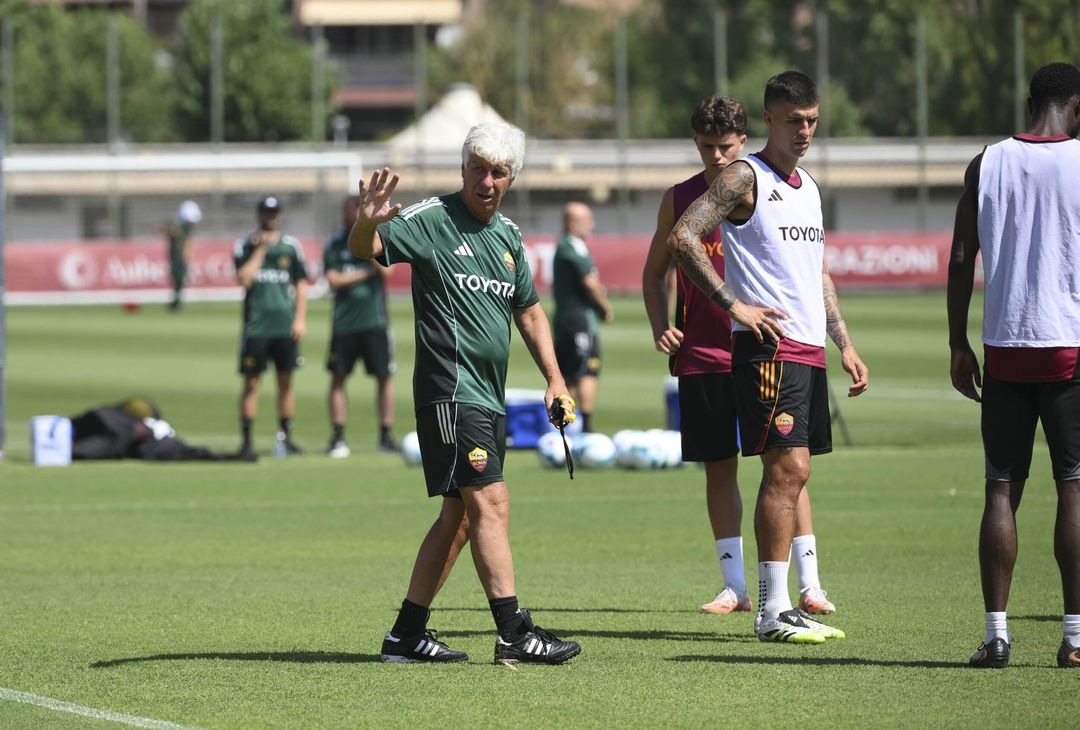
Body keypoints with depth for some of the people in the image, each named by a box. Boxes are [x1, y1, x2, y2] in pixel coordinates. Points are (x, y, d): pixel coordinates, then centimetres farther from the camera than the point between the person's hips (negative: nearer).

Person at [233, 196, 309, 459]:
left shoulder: (291, 246, 8)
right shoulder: (244, 246, 3)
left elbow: (301, 284, 10)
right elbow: (244, 279, -11)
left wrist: (300, 319, 2)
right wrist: (260, 250, -11)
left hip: (285, 326, 2)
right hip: (255, 326, -2)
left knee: (286, 381, 4)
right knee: (251, 383, -2)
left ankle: (285, 437, 11)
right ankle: (246, 440, 1)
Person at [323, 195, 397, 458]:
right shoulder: (335, 245, 5)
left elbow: (386, 269, -13)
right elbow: (334, 280, -4)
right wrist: (366, 272, -6)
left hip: (375, 322, 0)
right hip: (344, 324, 1)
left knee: (384, 376, -2)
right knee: (338, 377, 1)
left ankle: (386, 436, 5)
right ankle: (337, 438, 7)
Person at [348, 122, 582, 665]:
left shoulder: (508, 234, 15)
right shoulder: (432, 220, -7)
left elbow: (529, 311, 24)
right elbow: (365, 249, -20)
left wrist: (554, 379, 17)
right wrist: (367, 223, -43)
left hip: (489, 397, 8)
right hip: (450, 391, -8)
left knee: (459, 516, 11)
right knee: (491, 502, -14)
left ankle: (407, 634, 17)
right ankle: (514, 634, -16)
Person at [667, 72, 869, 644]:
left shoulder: (809, 188, 20)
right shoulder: (745, 177, -7)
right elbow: (682, 237, -16)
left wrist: (845, 344, 22)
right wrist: (734, 304, -17)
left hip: (809, 349, 8)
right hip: (767, 346, -8)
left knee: (792, 475, 8)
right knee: (787, 468, -14)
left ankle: (784, 606, 11)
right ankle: (772, 611, -13)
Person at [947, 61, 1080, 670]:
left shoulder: (987, 165, 5)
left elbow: (961, 261, 3)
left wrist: (959, 346, 9)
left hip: (1005, 349, 2)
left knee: (1002, 490, 5)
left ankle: (996, 634, 0)